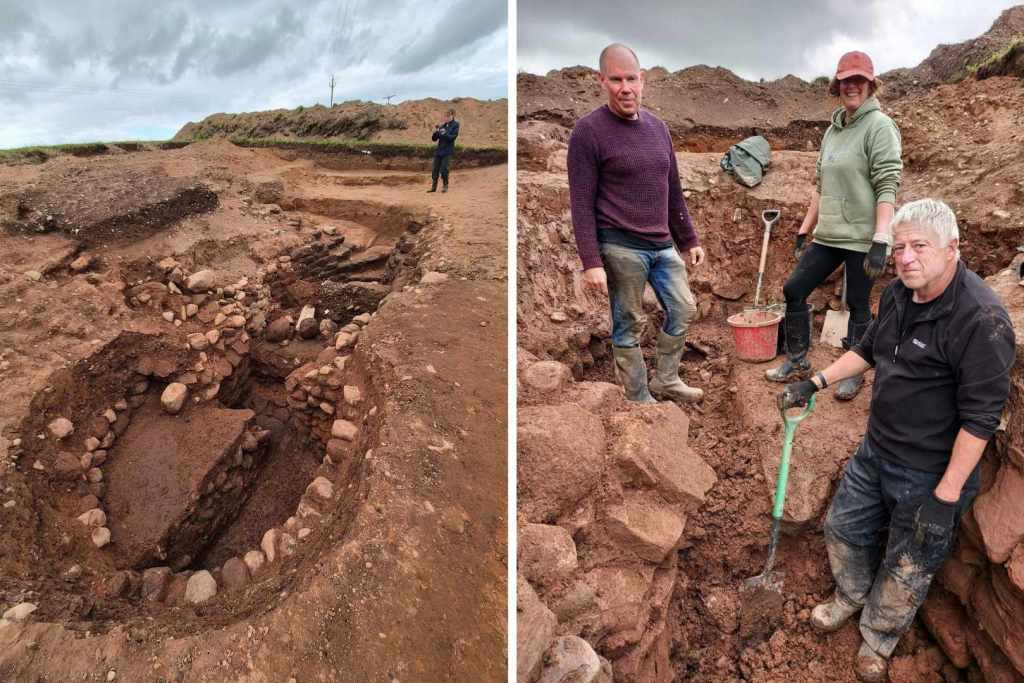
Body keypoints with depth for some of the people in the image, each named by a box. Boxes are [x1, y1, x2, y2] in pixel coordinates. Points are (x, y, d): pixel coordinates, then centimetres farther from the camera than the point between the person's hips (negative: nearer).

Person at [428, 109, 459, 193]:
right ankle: (433, 187, 11)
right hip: (439, 150, 5)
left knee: (444, 170, -9)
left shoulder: (455, 125, 0)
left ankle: (445, 186, 7)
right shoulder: (442, 125, 12)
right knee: (435, 170, 3)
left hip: (447, 151, -5)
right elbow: (434, 138, 11)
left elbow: (453, 137, -12)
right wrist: (435, 132, -9)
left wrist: (444, 133, -22)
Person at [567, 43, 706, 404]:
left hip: (663, 245, 7)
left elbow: (674, 192, 18)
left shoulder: (657, 126, 11)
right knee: (629, 326, 2)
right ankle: (639, 398, 18)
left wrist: (689, 240, 18)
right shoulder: (588, 130, -9)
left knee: (683, 309, 13)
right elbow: (581, 203, -12)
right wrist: (591, 262, -18)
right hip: (621, 247, -7)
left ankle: (665, 380, 31)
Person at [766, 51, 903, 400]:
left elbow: (887, 187, -15)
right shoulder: (832, 130, 14)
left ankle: (854, 373, 22)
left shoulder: (879, 125, -8)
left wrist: (880, 241, -23)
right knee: (794, 290, 7)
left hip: (862, 238, -7)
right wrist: (804, 230, 17)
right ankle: (797, 361, 23)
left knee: (858, 305, 4)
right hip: (827, 236, 7)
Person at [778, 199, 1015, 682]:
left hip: (930, 474, -7)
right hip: (876, 450, 7)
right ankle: (852, 595, 52)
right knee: (843, 527, 23)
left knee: (906, 569, 14)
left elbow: (980, 418, -26)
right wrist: (815, 383, 10)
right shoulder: (898, 293, -2)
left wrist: (946, 497, -23)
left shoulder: (980, 320, -27)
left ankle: (879, 637, 41)